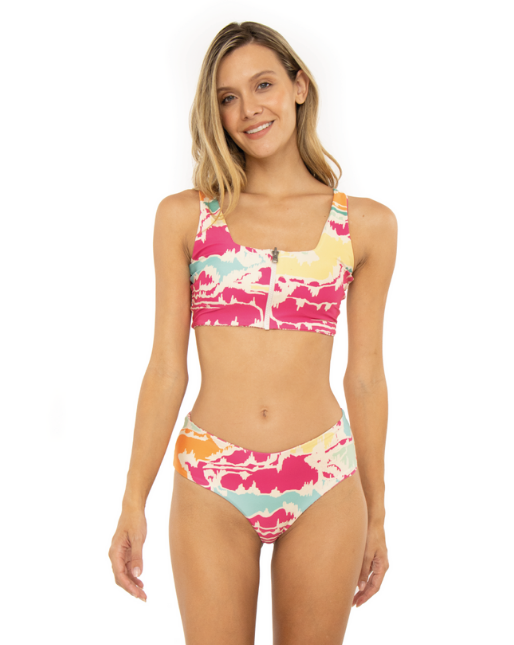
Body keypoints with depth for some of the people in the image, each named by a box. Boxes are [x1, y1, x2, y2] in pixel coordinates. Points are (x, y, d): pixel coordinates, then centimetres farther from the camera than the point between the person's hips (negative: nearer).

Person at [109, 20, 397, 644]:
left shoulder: (366, 224, 3)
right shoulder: (184, 216, 2)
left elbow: (365, 377, 6)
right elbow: (166, 368, 1)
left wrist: (376, 515, 11)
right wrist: (133, 505, 0)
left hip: (325, 487, 1)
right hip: (211, 487, 0)